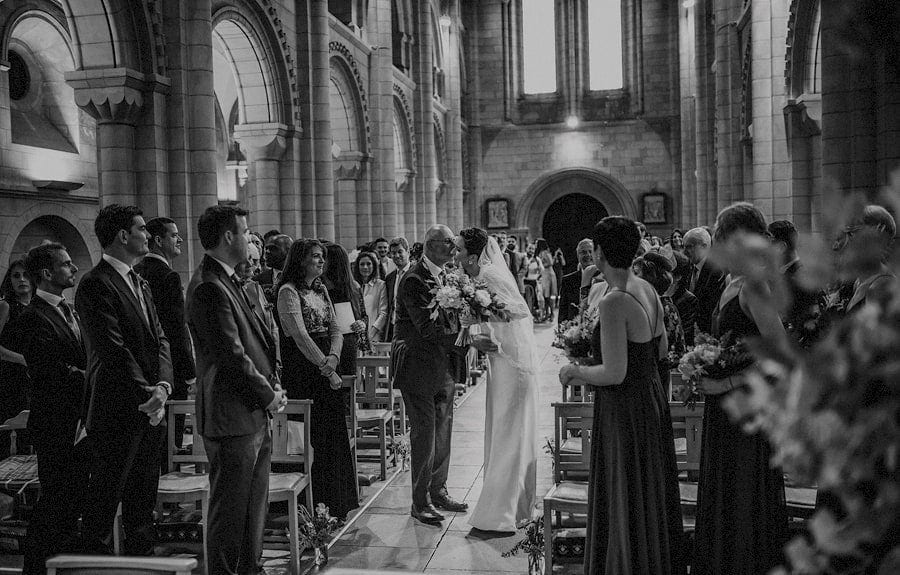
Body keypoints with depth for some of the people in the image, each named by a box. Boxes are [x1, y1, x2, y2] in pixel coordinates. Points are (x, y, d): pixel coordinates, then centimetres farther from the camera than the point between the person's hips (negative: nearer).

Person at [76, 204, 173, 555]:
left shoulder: (140, 283, 15)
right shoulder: (96, 285, -13)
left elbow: (159, 338, 9)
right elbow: (113, 351, -18)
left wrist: (163, 385, -7)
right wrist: (146, 395, -16)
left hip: (149, 408, 9)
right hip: (117, 412, -8)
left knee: (144, 500, 18)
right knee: (104, 503, 3)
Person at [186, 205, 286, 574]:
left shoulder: (228, 281, 14)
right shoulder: (209, 287, -18)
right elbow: (232, 356, -21)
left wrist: (271, 385, 6)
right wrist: (269, 395, -11)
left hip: (254, 414, 10)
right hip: (232, 418, -10)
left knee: (254, 503, 20)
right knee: (230, 509, 3)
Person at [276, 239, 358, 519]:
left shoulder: (321, 289, 15)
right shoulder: (289, 291, -8)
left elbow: (335, 329, 12)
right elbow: (300, 336, -15)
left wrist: (332, 360, -6)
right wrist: (326, 368, -15)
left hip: (327, 368, 7)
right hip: (304, 372, -7)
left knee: (335, 435, 8)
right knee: (318, 437, -3)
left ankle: (339, 503, 18)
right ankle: (319, 505, 8)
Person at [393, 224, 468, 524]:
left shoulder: (444, 277, 10)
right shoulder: (414, 280, -16)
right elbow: (427, 328, -24)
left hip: (442, 367, 8)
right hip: (418, 366, -8)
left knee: (442, 431, 14)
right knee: (424, 433, -2)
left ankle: (438, 491, 28)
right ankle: (420, 502, 10)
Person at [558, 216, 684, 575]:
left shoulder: (614, 301, -23)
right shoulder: (647, 290, 3)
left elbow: (614, 373, -26)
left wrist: (574, 371, -9)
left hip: (624, 410, -9)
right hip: (651, 400, 9)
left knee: (625, 503, 6)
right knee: (650, 498, 22)